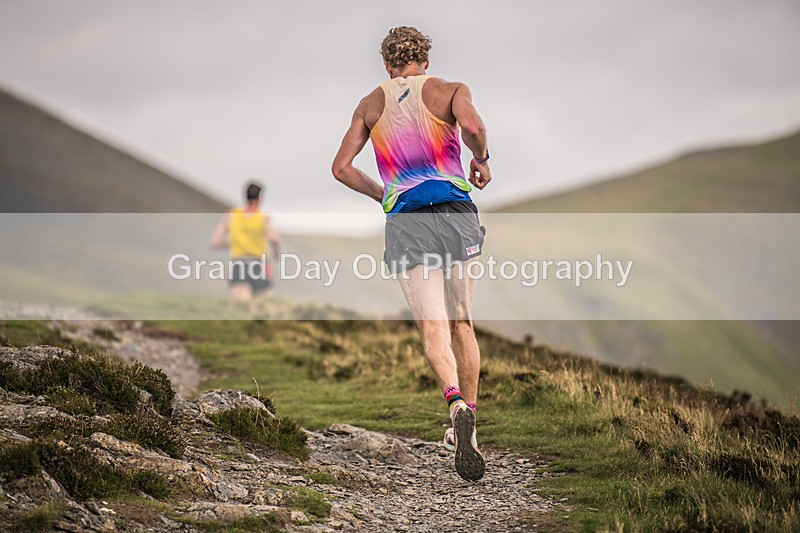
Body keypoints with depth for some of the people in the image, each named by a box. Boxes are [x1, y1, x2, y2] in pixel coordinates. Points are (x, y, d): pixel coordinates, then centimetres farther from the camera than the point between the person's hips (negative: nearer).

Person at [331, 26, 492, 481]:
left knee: (434, 328, -10)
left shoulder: (371, 105, 15)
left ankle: (456, 402, -36)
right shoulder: (450, 90, 6)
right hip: (455, 213, 0)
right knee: (463, 324, 15)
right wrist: (482, 160, 4)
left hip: (405, 222, 0)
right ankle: (468, 420, 19)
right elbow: (471, 125, -16)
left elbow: (341, 167, 9)